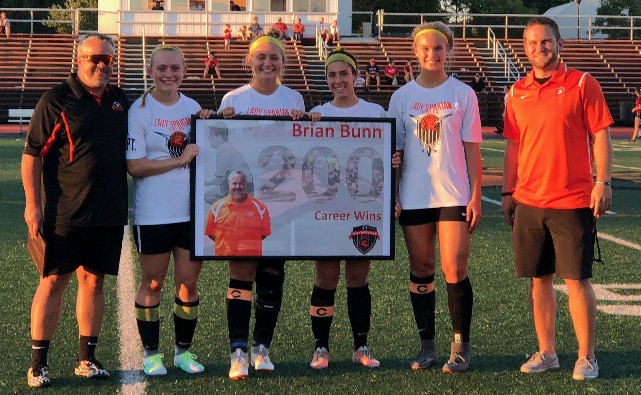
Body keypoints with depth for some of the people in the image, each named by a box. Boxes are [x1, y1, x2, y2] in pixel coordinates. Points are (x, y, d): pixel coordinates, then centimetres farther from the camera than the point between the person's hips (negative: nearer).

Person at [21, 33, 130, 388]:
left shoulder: (119, 100, 11)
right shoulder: (56, 101, -6)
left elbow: (130, 149, 27)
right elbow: (32, 155, -7)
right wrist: (33, 204, -11)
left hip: (109, 213, 5)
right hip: (65, 212, -5)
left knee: (94, 279, 10)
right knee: (54, 280, -2)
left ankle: (87, 359, 20)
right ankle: (37, 364, 6)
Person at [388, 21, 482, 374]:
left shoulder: (463, 94, 3)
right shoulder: (402, 96, 8)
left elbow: (472, 149, 2)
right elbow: (394, 150, 10)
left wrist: (475, 196, -4)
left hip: (454, 195, -2)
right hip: (414, 196, 2)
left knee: (454, 269, -8)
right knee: (421, 271, 7)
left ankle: (461, 347, 4)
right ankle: (427, 345, 16)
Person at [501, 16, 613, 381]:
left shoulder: (582, 84, -3)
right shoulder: (518, 92, 10)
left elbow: (600, 136, -5)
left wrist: (603, 182, -13)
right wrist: (508, 192, 13)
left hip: (573, 201, -4)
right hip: (528, 201, 4)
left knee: (577, 280, -2)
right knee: (539, 279, 9)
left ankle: (586, 358, 10)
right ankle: (547, 353, 20)